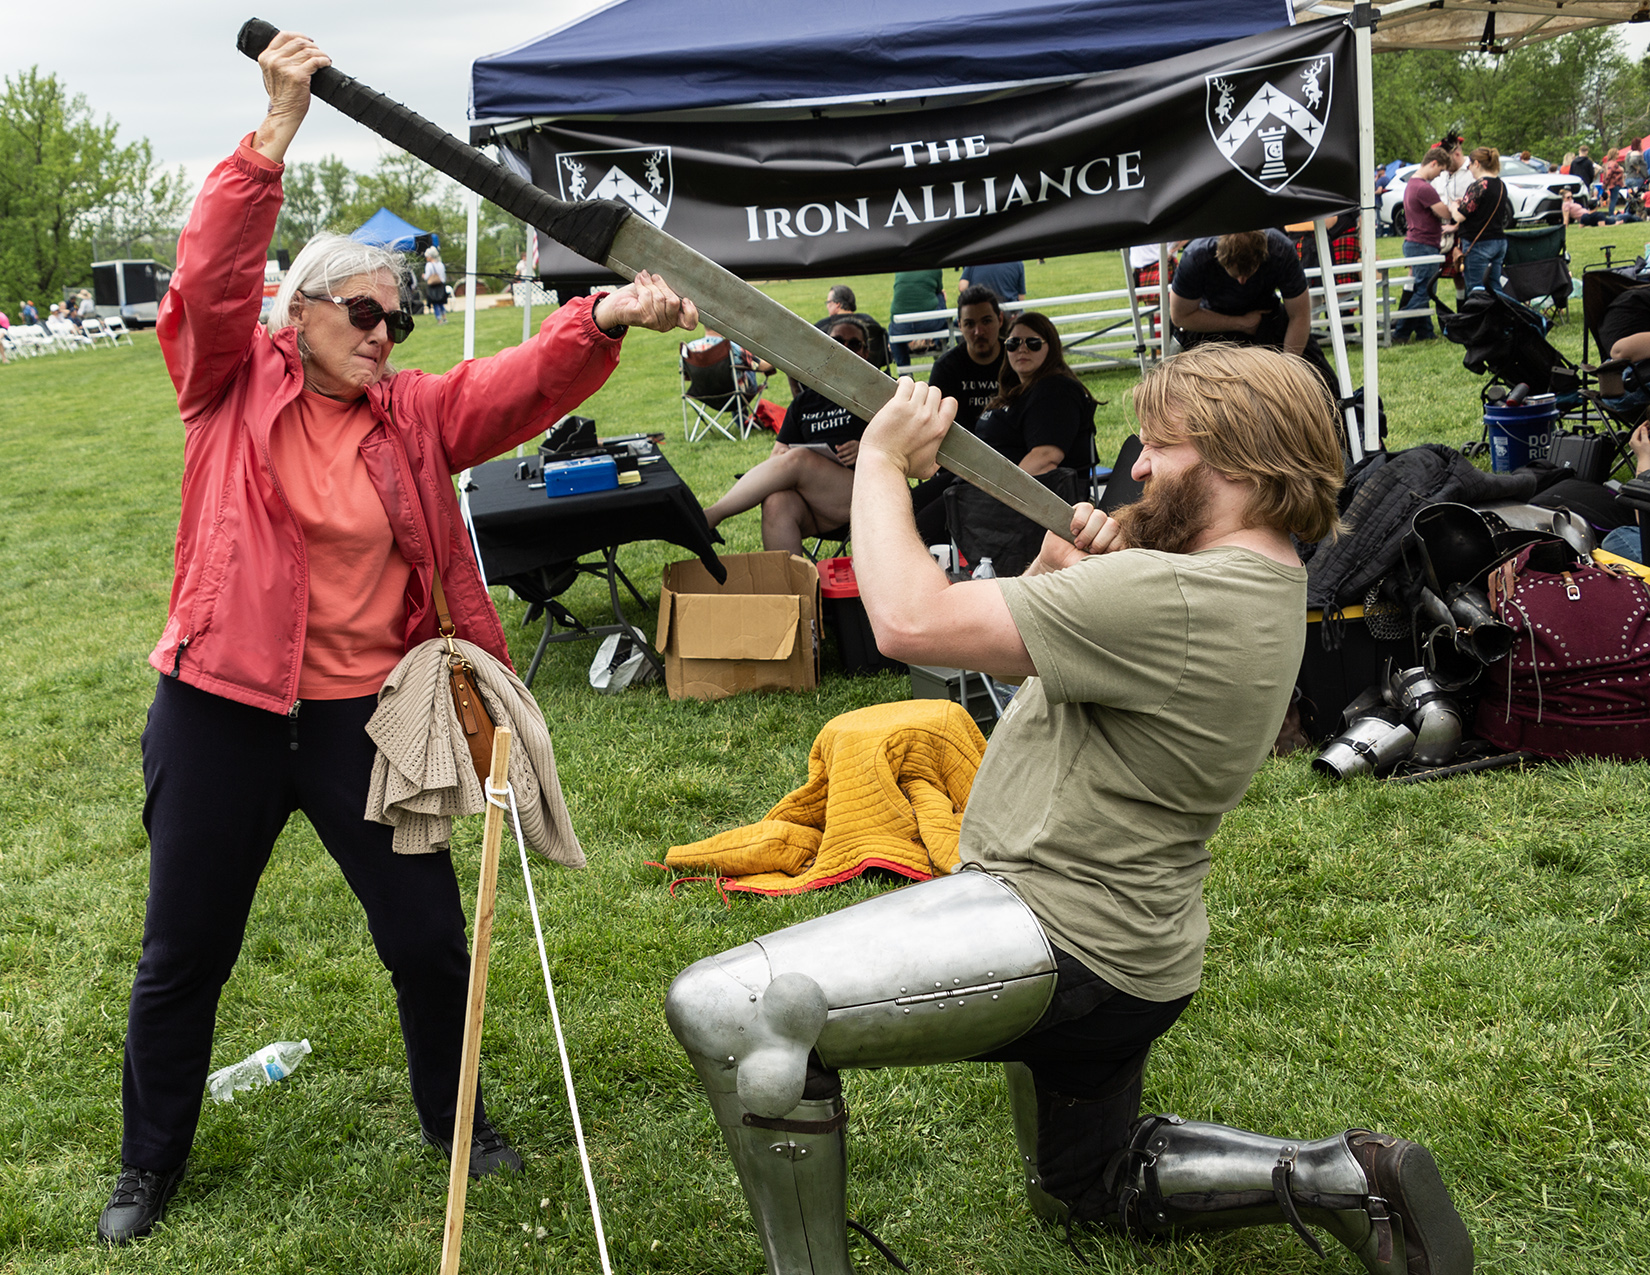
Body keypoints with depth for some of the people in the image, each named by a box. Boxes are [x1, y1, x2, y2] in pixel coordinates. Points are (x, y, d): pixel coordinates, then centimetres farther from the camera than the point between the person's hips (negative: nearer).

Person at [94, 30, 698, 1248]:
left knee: (429, 936, 8)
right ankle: (151, 1163, 33)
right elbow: (211, 277, -18)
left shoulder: (416, 412, 3)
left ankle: (454, 1120, 34)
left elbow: (527, 382, -10)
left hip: (365, 712, 2)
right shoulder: (233, 382, -2)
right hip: (222, 708, -1)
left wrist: (604, 321, -30)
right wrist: (278, 129, -27)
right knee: (184, 951, 12)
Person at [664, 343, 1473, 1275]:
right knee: (1089, 1190, 33)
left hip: (1062, 939, -11)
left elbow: (913, 620, -28)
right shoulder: (1255, 582, 9)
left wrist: (882, 460, -14)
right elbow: (1032, 647, 15)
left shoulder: (1176, 599, -25)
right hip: (1124, 954, 11)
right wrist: (1062, 570, -5)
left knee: (728, 1008, -22)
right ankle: (1349, 1177, 21)